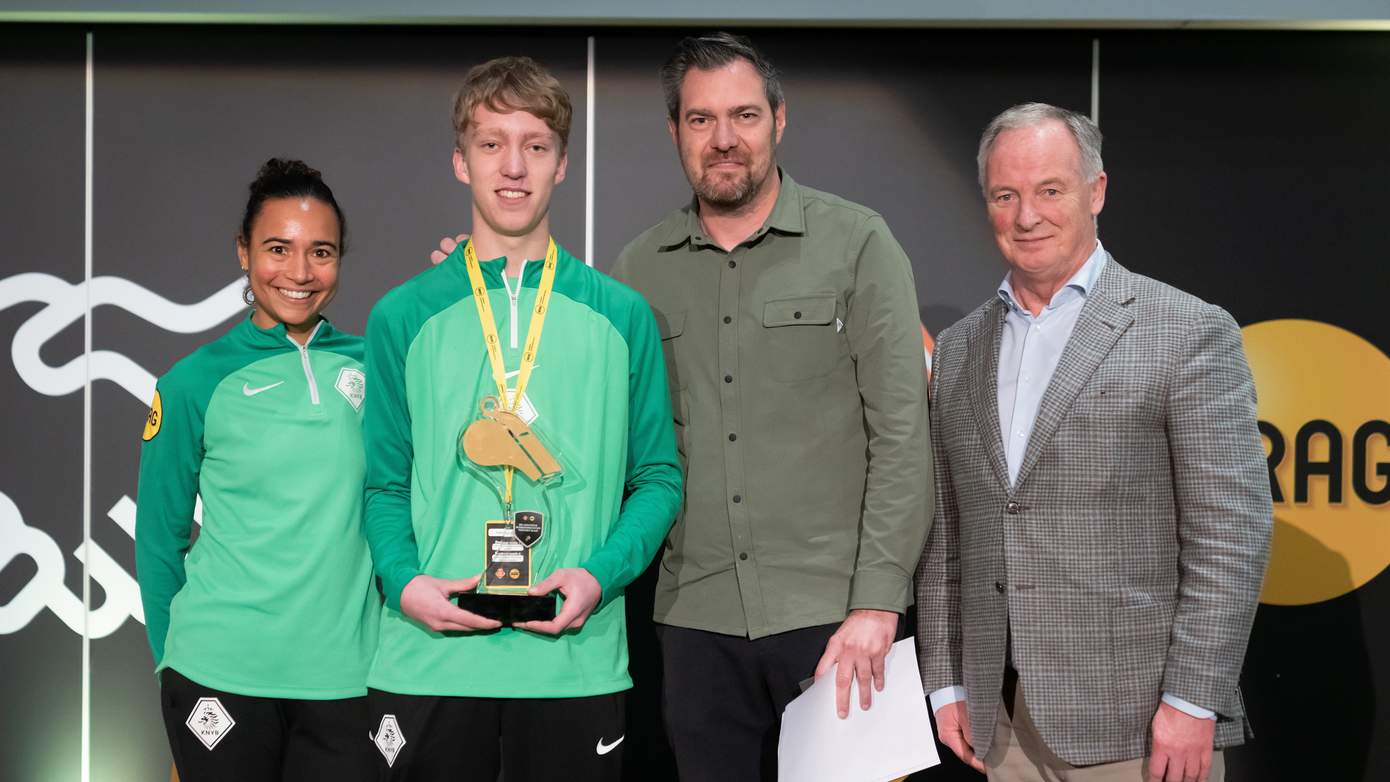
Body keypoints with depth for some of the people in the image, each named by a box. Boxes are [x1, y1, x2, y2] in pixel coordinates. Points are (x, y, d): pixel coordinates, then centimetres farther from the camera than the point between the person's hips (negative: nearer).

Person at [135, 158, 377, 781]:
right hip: (223, 676, -2)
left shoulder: (371, 365, 4)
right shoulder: (198, 382, -2)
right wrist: (175, 661, 5)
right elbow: (160, 537, 5)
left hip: (346, 676, 2)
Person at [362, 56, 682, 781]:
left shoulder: (622, 314, 4)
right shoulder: (403, 316, 5)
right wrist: (405, 581, -12)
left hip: (576, 661, 0)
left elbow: (657, 476, 4)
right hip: (427, 660, 0)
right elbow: (386, 483, 6)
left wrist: (600, 575, -12)